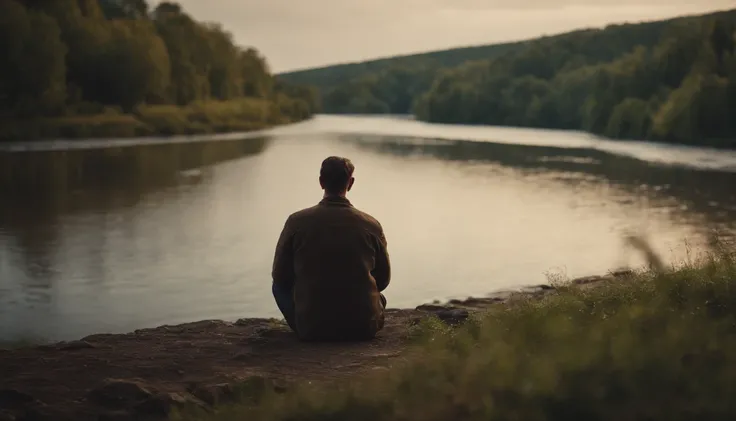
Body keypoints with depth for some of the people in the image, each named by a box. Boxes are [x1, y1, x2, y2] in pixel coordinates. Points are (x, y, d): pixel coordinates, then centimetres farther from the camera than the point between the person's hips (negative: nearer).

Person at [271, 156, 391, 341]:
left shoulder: (296, 222, -8)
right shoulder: (371, 225, -5)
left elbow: (280, 276, 3)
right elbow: (383, 280, 9)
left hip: (311, 328, -2)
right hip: (363, 328, 2)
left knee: (280, 286, 26)